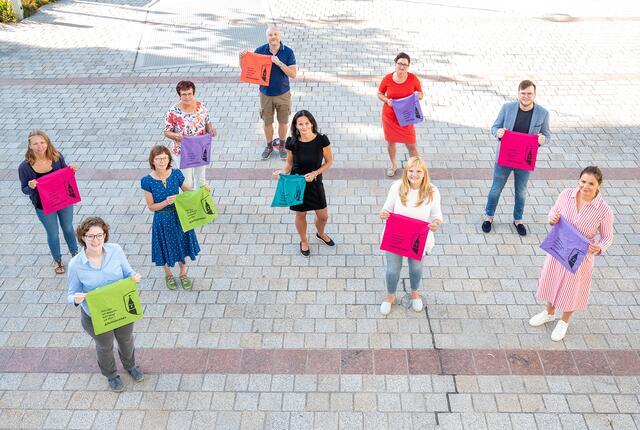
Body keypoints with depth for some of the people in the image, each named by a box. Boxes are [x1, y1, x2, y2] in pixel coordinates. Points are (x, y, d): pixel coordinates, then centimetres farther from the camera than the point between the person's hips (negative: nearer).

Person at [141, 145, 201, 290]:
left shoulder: (176, 174, -14)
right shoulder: (147, 181, -19)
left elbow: (189, 192, -3)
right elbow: (151, 207, -12)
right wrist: (166, 202, -29)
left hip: (179, 217, 2)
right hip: (162, 220, -2)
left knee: (182, 245, 20)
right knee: (166, 248, 18)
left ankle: (183, 274, 47)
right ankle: (168, 275, 48)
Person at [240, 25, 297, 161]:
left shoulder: (288, 52, -10)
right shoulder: (260, 51, -7)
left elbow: (293, 74, -15)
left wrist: (279, 63, -27)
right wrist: (241, 58, -21)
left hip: (283, 94, -1)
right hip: (265, 94, 1)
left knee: (283, 122, 12)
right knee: (267, 122, 12)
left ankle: (281, 145, 34)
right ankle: (269, 146, 32)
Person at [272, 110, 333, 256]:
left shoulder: (322, 140, -17)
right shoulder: (292, 142, -15)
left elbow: (329, 161, -6)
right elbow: (289, 164, -1)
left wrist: (315, 173, -19)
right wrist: (283, 172, -22)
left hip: (315, 183, 1)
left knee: (323, 216, 14)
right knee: (301, 215, 17)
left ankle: (321, 234, 50)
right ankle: (304, 241, 45)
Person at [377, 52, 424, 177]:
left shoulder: (413, 79, -11)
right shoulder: (388, 79, -11)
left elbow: (421, 94, 3)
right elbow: (379, 94, 3)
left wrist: (418, 96, -22)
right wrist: (387, 100, -18)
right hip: (389, 116, 1)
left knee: (411, 145, -1)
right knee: (391, 141, 17)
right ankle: (393, 164, 42)